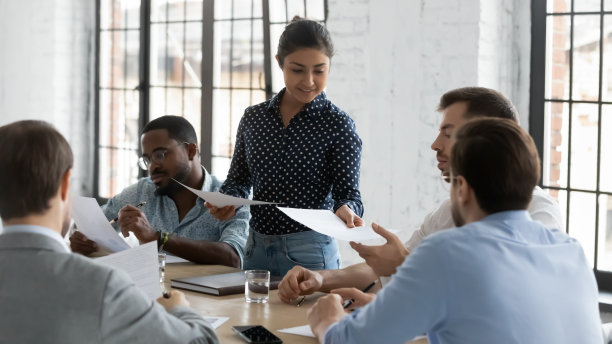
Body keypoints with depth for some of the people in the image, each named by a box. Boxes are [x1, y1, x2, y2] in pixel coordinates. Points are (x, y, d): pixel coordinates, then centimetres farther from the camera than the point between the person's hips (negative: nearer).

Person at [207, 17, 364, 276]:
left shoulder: (338, 125, -7)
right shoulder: (254, 118, 5)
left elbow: (347, 190, -8)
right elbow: (239, 179, 13)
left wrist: (347, 209, -31)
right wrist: (228, 201, -9)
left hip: (309, 253, -4)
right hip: (256, 248, 4)